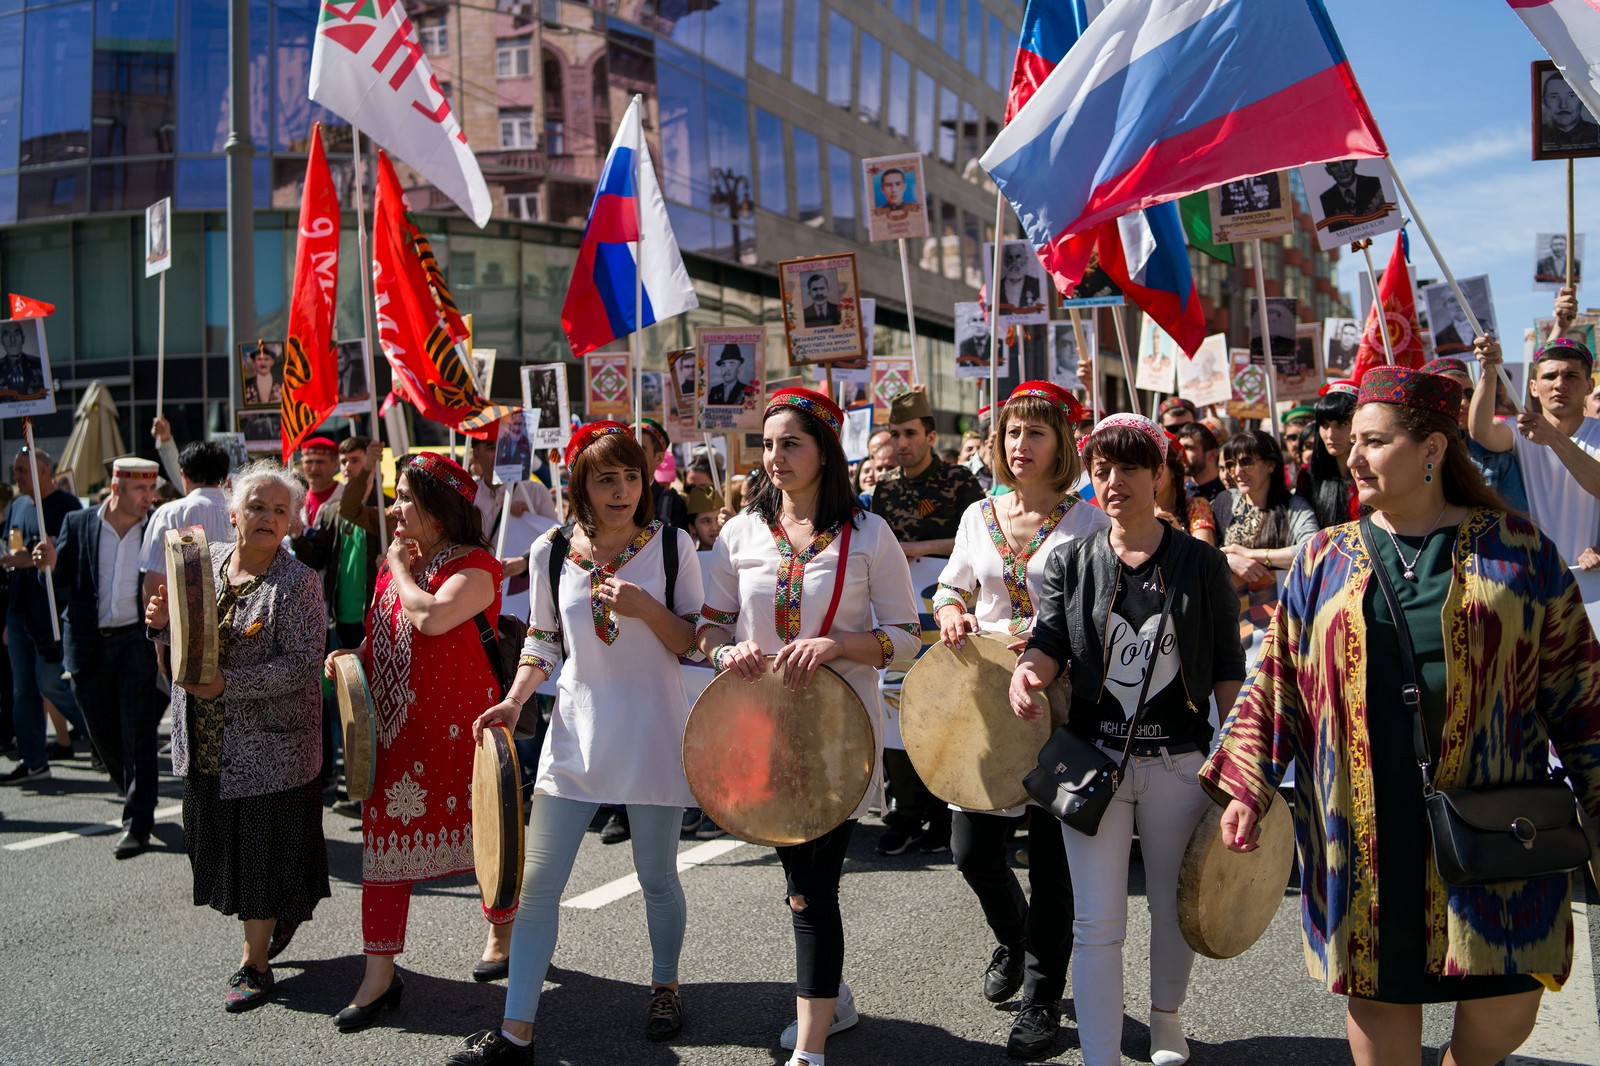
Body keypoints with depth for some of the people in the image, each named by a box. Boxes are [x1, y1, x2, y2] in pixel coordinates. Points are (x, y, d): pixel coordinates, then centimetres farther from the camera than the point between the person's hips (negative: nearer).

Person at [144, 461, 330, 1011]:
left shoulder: (297, 583, -13)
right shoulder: (207, 559, 5)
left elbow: (302, 666, -21)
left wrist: (228, 683, -28)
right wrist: (163, 622, -7)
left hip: (268, 744, -6)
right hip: (204, 739, 6)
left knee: (262, 847, 3)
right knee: (218, 838, 15)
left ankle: (254, 962, 20)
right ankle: (281, 913, 41)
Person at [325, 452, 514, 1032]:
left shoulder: (475, 565, -12)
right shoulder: (394, 564, 13)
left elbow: (432, 618, -30)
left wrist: (403, 569, -14)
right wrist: (352, 654, 3)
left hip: (459, 724, -7)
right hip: (394, 724, 7)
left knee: (482, 829, 7)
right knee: (384, 832, 5)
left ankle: (502, 932, 33)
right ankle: (380, 975, 13)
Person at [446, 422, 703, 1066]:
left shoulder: (671, 544, -5)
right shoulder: (551, 552, 1)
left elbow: (695, 643, -2)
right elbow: (542, 640, 10)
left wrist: (646, 608, -19)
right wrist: (514, 700, -5)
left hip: (651, 734, -2)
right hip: (575, 734, 2)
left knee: (657, 876, 12)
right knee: (536, 881, 2)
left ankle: (664, 987, 39)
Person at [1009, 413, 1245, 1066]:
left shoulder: (1202, 563, 0)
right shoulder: (1070, 562, 3)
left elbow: (1227, 670, 2)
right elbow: (1050, 641, -3)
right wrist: (1028, 668, -27)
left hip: (1180, 763, 0)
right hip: (1093, 760, 0)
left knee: (1176, 906, 17)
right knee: (1097, 923, 0)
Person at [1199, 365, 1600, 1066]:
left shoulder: (1517, 549, 2)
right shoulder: (1324, 560, 5)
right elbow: (1277, 684, 6)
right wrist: (1246, 787, 0)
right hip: (1364, 829, 1)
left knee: (1506, 1007, 3)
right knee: (1379, 989, 8)